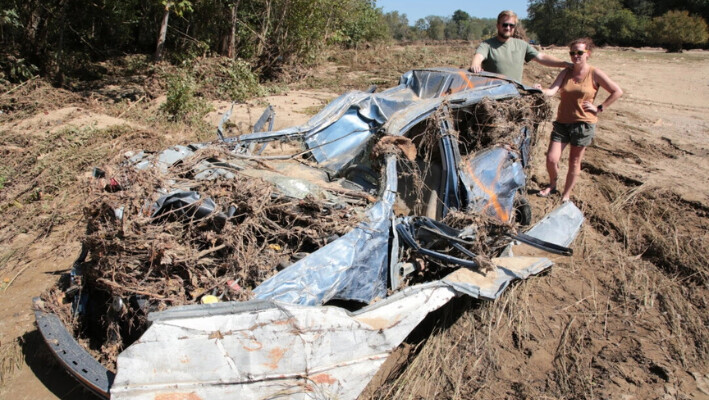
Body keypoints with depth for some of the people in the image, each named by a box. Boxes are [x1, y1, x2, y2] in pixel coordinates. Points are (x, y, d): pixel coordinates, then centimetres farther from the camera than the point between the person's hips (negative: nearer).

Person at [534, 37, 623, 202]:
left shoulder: (595, 74, -5)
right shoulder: (566, 73, 3)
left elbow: (617, 91, -1)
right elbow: (553, 90, -13)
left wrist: (599, 108, -6)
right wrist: (542, 91, -34)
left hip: (583, 124, -2)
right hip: (562, 122, 2)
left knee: (574, 162, 7)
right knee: (551, 159, -5)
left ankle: (566, 195, 23)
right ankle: (552, 185, 24)